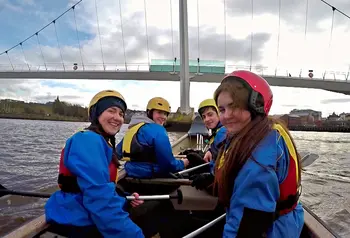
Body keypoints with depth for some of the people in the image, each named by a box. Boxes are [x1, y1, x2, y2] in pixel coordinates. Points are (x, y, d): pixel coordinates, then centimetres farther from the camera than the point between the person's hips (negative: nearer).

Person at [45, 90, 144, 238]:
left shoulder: (103, 143, 13)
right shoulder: (89, 140, -18)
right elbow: (99, 196, -27)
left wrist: (125, 200, -1)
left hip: (87, 218, 9)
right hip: (75, 223, -9)